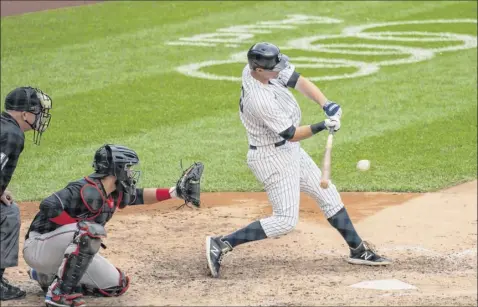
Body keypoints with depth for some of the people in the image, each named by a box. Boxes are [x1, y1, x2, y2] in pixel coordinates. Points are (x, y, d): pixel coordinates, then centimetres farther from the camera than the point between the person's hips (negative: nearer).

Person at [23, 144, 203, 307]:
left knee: (117, 285, 8)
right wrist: (79, 225, -29)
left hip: (66, 251, 9)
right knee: (91, 230, -34)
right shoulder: (89, 191, -27)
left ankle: (49, 277, 18)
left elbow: (138, 196, 18)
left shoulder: (115, 194, 1)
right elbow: (49, 206, -35)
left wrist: (174, 192, 7)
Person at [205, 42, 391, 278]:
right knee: (285, 220, -11)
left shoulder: (258, 66, -10)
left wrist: (327, 105, -18)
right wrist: (323, 126, -31)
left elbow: (299, 82, -6)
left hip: (290, 152, 10)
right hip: (273, 158, -10)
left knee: (328, 195, 15)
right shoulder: (260, 100, -33)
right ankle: (222, 244, -8)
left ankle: (358, 250, 24)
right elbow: (292, 134, -23)